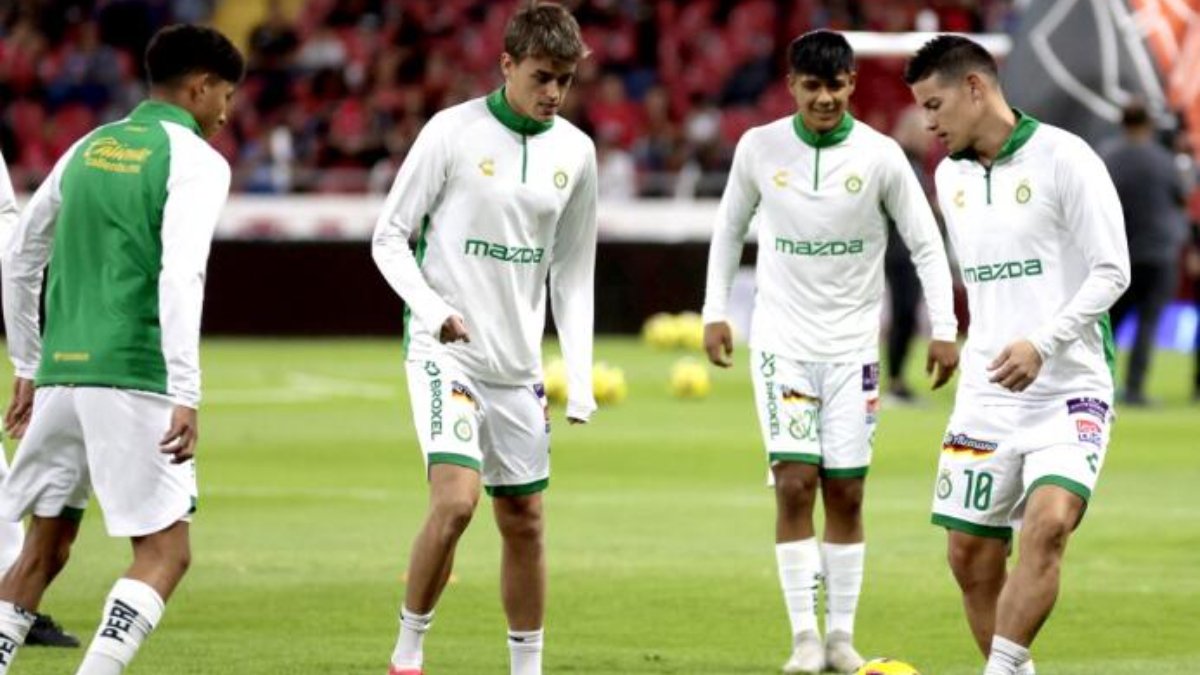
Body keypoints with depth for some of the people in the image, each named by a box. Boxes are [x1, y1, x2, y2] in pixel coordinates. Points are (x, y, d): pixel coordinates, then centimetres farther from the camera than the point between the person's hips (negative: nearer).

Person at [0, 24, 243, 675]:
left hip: (61, 374, 7)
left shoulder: (90, 148, 17)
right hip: (133, 377, -7)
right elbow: (180, 278, -16)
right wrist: (186, 396, -19)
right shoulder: (194, 160, -3)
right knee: (165, 553, -3)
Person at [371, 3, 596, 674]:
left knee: (525, 521, 9)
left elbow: (573, 272, 12)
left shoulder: (576, 152, 5)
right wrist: (433, 310, -20)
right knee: (455, 499, -20)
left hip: (519, 364, 5)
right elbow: (390, 237, -4)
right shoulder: (453, 132, -9)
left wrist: (581, 377, 6)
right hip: (444, 350, -5)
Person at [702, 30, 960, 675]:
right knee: (794, 484, -10)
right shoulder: (759, 148, -3)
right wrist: (714, 313, 9)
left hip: (853, 344, 0)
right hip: (781, 341, 0)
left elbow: (925, 244, 1)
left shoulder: (880, 155, -6)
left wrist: (944, 330, -5)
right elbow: (729, 227, 12)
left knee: (846, 493, 2)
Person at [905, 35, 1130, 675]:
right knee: (970, 553, 2)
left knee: (1048, 524, -25)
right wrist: (990, 349, 17)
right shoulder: (949, 177, 11)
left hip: (1069, 389, -7)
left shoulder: (1063, 158, -9)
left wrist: (1043, 343, -21)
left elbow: (1111, 271, -11)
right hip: (985, 397, 7)